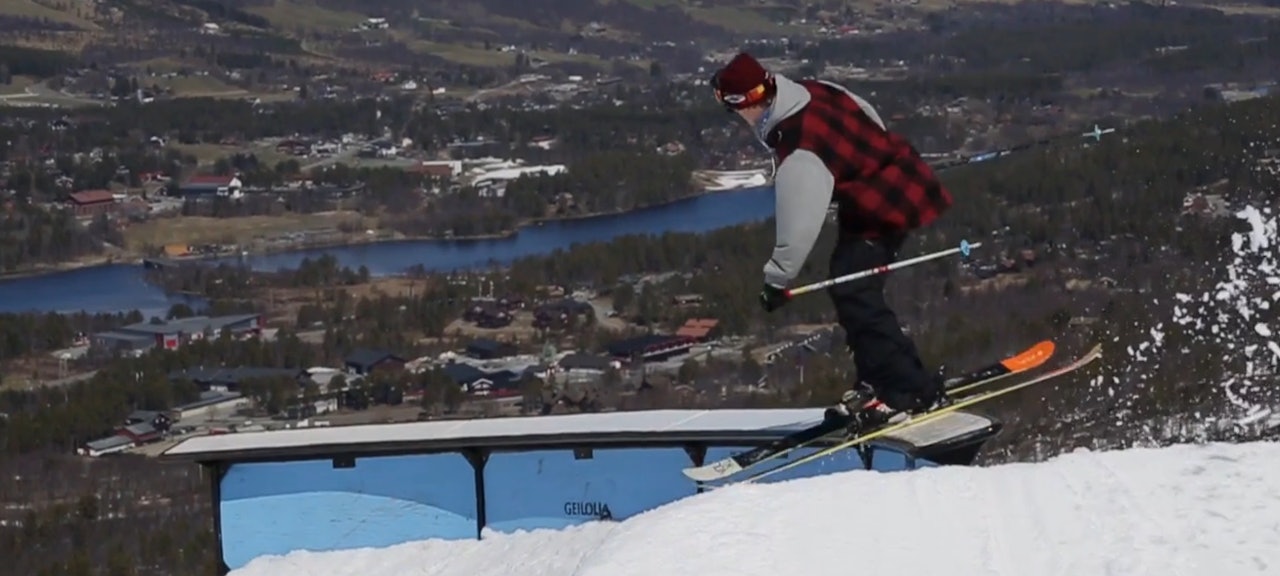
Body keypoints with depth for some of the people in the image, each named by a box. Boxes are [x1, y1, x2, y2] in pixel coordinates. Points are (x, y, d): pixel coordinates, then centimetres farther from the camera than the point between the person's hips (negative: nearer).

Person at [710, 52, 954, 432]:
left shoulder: (798, 152, -29)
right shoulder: (814, 91, -3)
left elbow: (800, 222, -25)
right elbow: (869, 120, 14)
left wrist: (777, 278, -14)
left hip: (886, 204, -10)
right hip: (898, 182, 10)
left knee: (853, 293, -14)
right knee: (847, 282, 13)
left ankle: (911, 391, -10)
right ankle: (879, 380, 19)